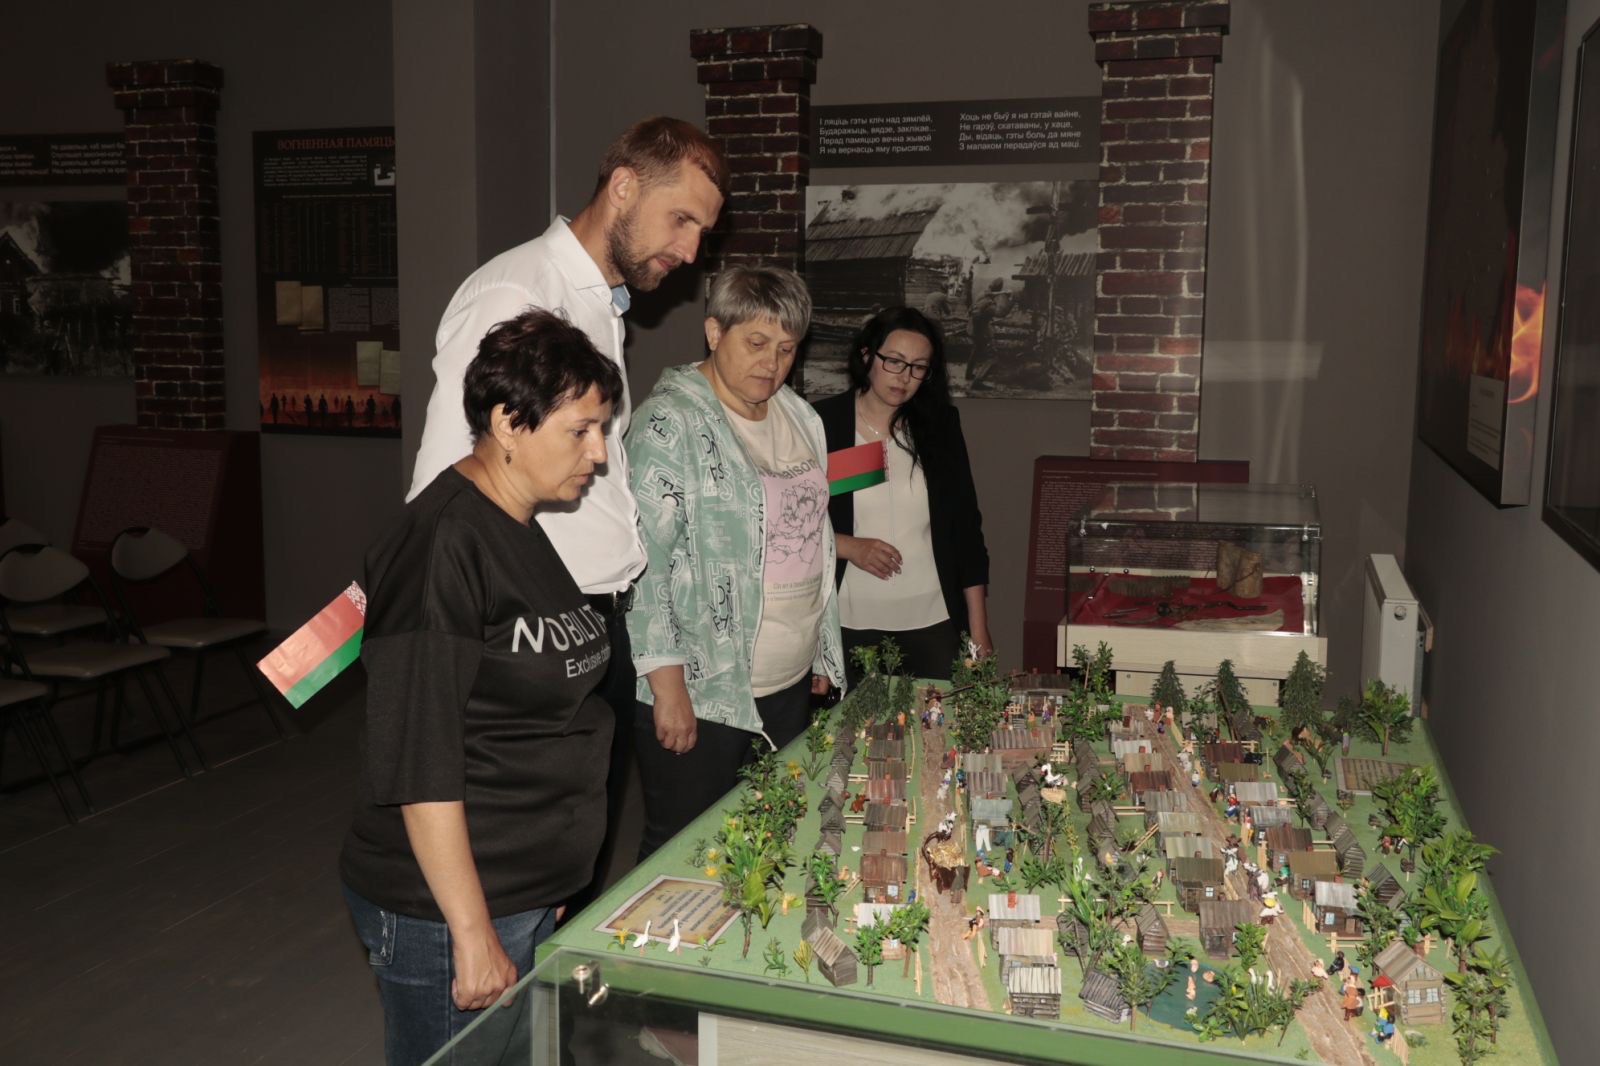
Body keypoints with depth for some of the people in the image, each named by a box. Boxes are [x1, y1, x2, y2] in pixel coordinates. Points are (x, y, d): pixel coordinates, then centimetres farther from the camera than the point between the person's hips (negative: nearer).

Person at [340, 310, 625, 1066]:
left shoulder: (527, 532, 9)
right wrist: (472, 933, -20)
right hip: (444, 913, -8)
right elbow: (419, 761, -22)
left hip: (530, 893, 9)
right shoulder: (442, 544, -20)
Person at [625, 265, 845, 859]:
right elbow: (643, 561, -18)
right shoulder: (671, 423, -13)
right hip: (698, 692, -7)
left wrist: (822, 653, 19)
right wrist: (667, 684, -20)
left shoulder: (799, 417, 11)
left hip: (790, 685, 8)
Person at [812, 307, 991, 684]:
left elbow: (966, 527, 4)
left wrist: (979, 630, 2)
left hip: (932, 624, 2)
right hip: (850, 625, -1)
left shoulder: (940, 424, 3)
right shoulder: (821, 424, -3)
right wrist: (849, 547, -15)